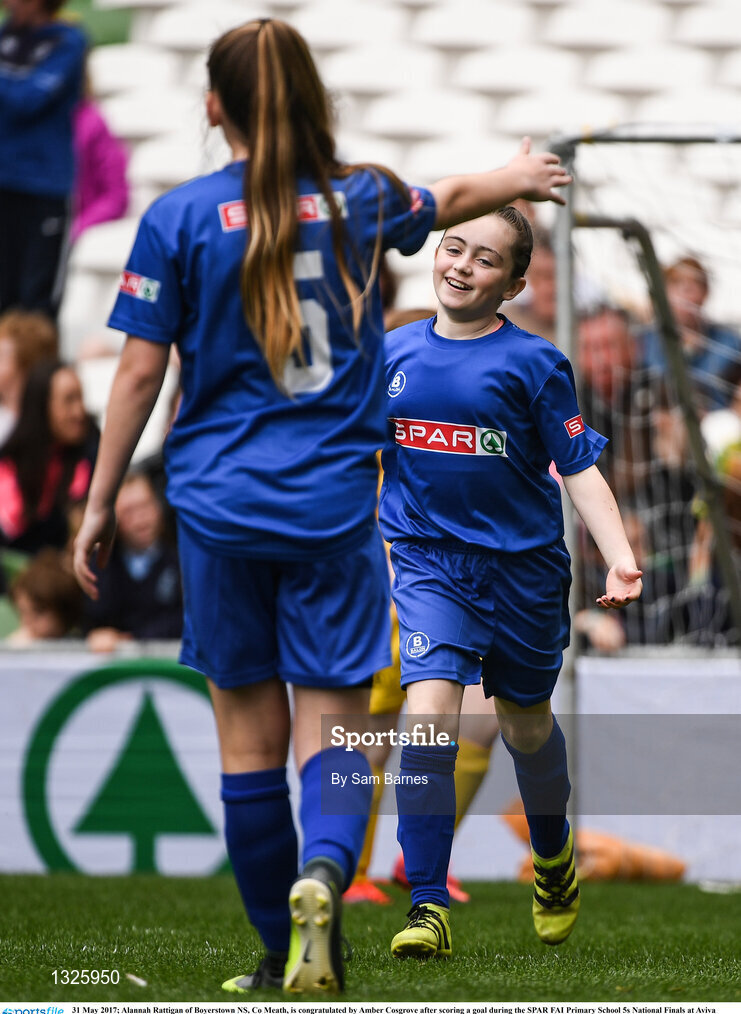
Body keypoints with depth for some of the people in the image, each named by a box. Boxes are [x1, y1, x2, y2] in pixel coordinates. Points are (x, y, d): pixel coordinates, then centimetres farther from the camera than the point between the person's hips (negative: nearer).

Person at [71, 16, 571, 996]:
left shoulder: (179, 216, -4)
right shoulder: (361, 200, 4)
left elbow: (140, 372, -4)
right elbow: (448, 199, 27)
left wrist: (100, 506, 5)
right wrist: (516, 177, 49)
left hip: (221, 504, -1)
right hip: (334, 503, 1)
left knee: (249, 739, 9)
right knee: (332, 727, 0)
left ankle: (281, 953, 16)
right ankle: (322, 878, -29)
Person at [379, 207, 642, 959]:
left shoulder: (534, 363, -8)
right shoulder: (394, 353, 2)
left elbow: (580, 468, -8)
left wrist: (619, 559, -19)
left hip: (523, 564, -1)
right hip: (429, 562, 1)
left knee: (525, 724, 17)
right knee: (429, 714, -19)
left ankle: (554, 857, 48)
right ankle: (428, 909, -18)